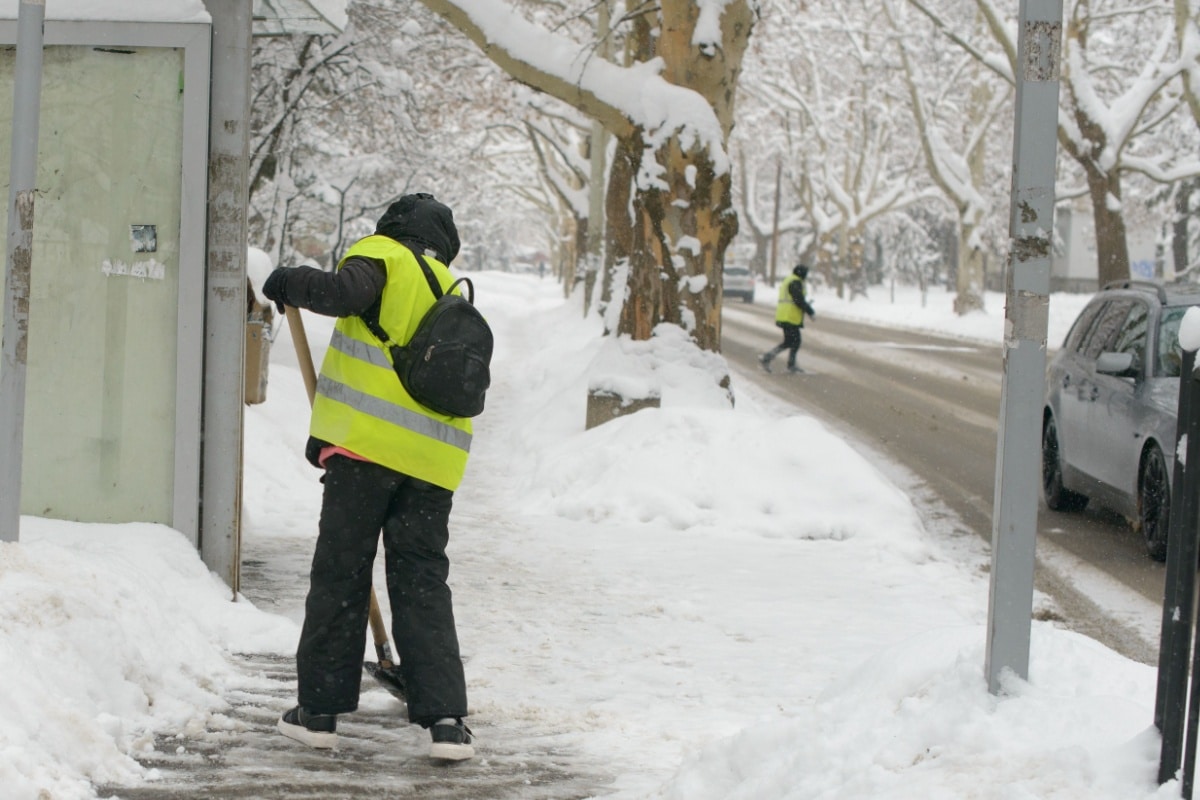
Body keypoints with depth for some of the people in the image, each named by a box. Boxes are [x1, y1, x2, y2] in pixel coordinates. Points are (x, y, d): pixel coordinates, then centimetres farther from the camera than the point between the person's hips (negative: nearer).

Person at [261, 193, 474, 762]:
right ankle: (445, 718, -4)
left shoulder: (384, 255, 6)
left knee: (339, 574, 4)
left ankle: (319, 709, 8)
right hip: (432, 460, 5)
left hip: (368, 446, -5)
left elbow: (347, 291, -18)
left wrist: (291, 282, 2)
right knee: (423, 585, 6)